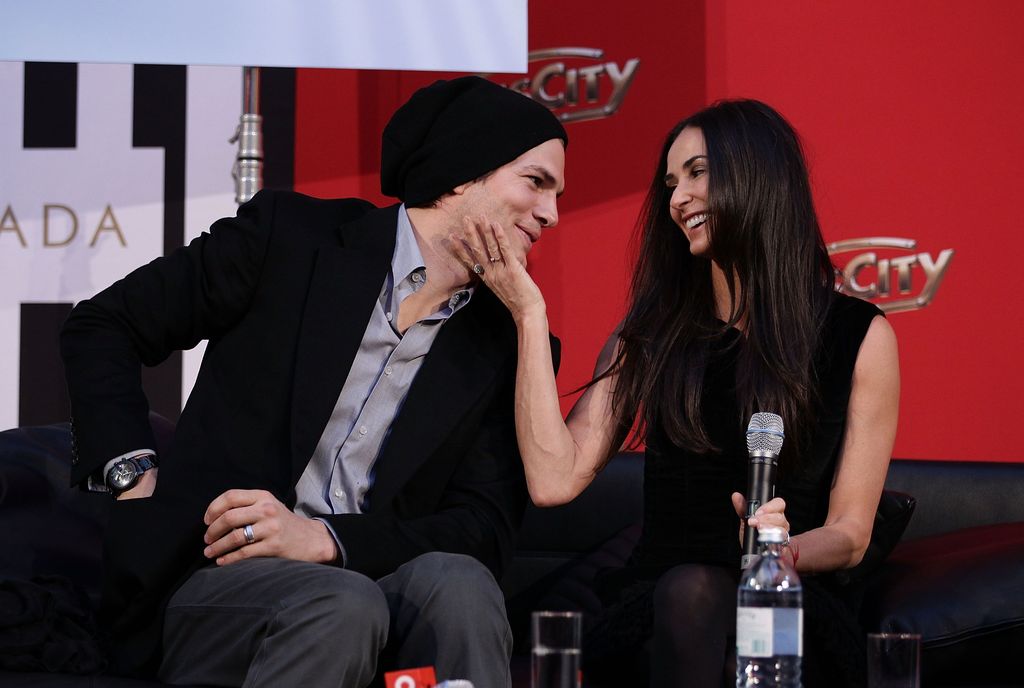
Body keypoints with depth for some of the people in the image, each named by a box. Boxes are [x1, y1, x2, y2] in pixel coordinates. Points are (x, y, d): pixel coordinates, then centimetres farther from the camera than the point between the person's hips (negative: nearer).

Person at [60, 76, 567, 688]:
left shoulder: (506, 344, 9)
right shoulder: (291, 234, 2)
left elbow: (484, 527, 1)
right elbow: (103, 326, 10)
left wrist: (327, 539, -14)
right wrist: (132, 473, -4)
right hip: (219, 574, -1)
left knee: (457, 581, -32)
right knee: (343, 605, -35)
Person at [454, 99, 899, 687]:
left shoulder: (859, 335, 6)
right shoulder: (652, 333, 13)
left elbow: (850, 534, 6)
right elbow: (555, 479, -1)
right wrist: (530, 314, -1)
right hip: (660, 609, 2)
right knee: (689, 590, -36)